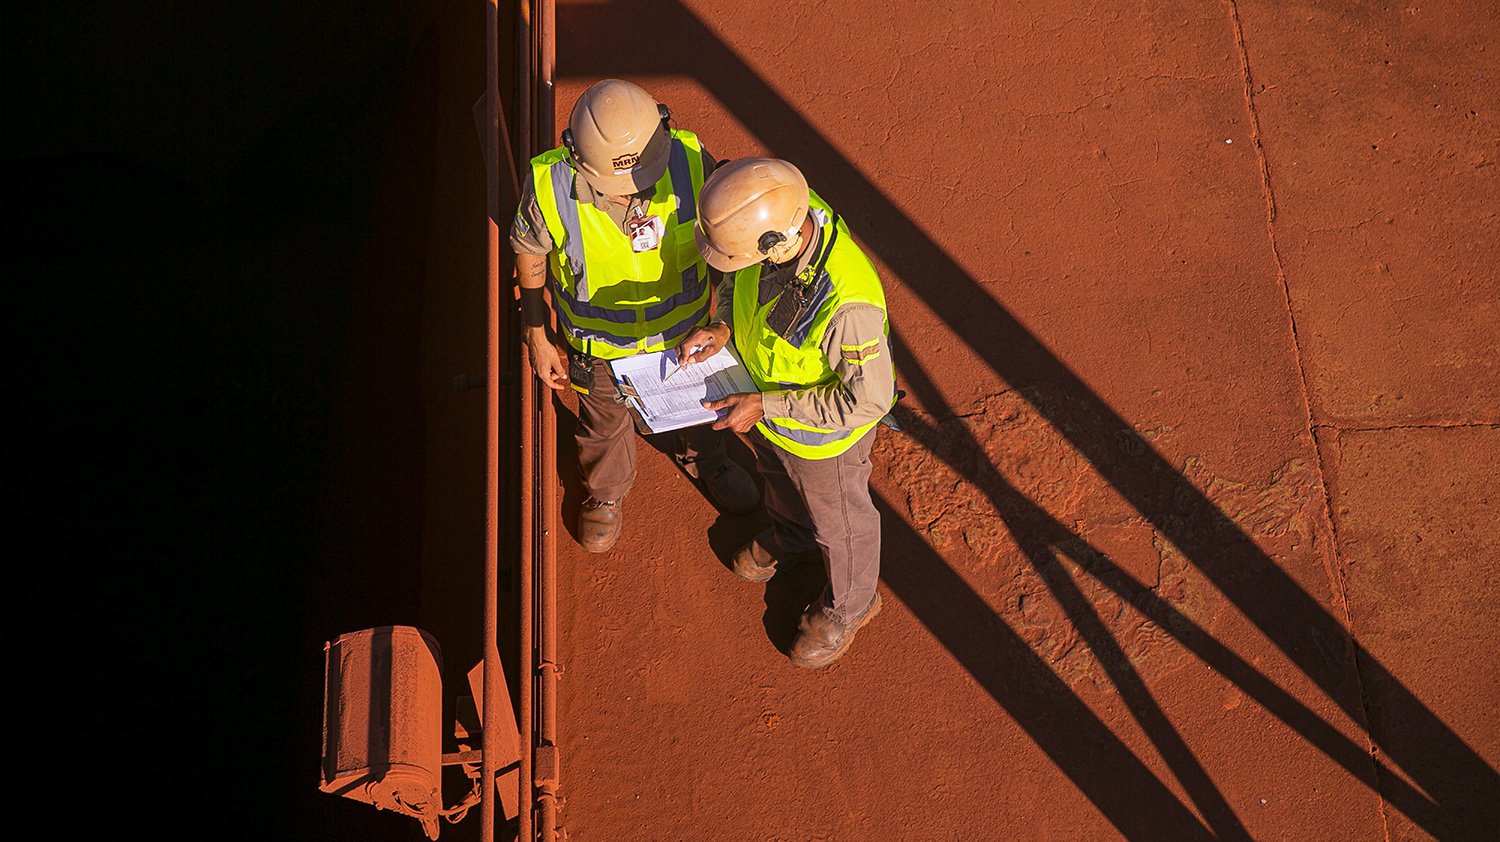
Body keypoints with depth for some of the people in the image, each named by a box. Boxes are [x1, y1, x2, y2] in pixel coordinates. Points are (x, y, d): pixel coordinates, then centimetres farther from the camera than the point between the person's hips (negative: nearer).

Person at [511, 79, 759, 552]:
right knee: (605, 423, 27)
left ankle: (703, 461, 65)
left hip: (683, 328, 1)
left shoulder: (688, 162, -30)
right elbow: (529, 252, -11)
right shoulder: (549, 186, -32)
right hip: (601, 340, -1)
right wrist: (536, 338, -3)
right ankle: (606, 491, 61)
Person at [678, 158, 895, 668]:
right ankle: (791, 538, 69)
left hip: (823, 432, -6)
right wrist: (724, 326, -16)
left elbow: (866, 401, -32)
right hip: (767, 389, 7)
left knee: (836, 520, 23)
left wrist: (765, 407, -28)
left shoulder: (847, 303, -46)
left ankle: (848, 605, 54)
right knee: (777, 475, 35)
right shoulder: (783, 210, -25)